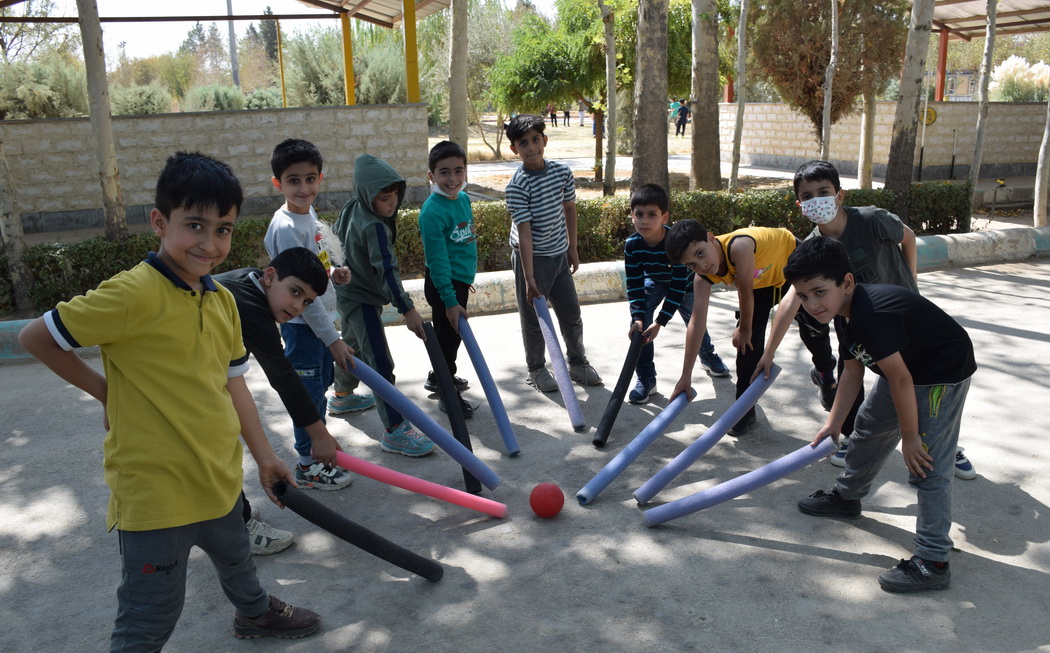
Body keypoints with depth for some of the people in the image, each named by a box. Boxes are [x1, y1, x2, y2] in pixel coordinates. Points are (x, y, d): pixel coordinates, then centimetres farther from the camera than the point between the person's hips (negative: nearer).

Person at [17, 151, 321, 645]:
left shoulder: (223, 300, 3)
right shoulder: (133, 294, -22)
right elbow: (36, 338, -13)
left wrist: (263, 456, 12)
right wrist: (107, 391, -6)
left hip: (219, 480, 8)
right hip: (154, 490, -8)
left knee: (236, 560, 32)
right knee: (148, 624, 3)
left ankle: (255, 613, 59)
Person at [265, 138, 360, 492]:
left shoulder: (309, 214, 5)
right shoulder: (285, 227, -23)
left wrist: (334, 272, -2)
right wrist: (332, 338, -22)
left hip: (321, 317, 9)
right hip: (301, 323, -9)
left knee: (323, 382, 21)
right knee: (309, 392, 3)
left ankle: (318, 443, 40)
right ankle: (308, 463, 19)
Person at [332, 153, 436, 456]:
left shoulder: (352, 208, 0)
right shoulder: (373, 226, -28)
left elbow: (336, 235, 18)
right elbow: (387, 270, -33)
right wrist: (407, 309, -35)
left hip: (348, 292, 10)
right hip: (362, 300, -10)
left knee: (353, 345, 30)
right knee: (381, 364, -12)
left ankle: (342, 395, 52)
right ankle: (395, 431, -13)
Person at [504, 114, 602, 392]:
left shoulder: (562, 172, -3)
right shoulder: (517, 186, -19)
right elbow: (524, 232, -22)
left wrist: (572, 249, 14)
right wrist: (528, 277, -23)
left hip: (560, 254, 5)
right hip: (532, 257, -5)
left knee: (572, 314, 15)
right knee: (533, 319, 8)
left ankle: (578, 363, 34)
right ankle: (537, 370, 27)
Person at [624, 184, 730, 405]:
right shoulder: (632, 244, -30)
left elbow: (678, 287, -35)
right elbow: (634, 285, -23)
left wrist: (660, 322, -39)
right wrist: (638, 318, -36)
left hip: (683, 284, -2)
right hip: (653, 282, 2)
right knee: (639, 322, -18)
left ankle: (708, 356, 49)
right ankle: (646, 378, -8)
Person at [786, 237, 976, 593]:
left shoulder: (872, 316, -35)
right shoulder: (846, 315, -3)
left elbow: (900, 379, -31)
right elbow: (852, 372, 5)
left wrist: (910, 435, -21)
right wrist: (833, 423, 5)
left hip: (943, 375, -10)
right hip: (905, 368, 10)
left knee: (927, 464, -11)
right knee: (869, 428, 21)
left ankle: (933, 562, -4)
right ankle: (846, 496, 44)